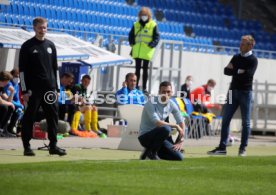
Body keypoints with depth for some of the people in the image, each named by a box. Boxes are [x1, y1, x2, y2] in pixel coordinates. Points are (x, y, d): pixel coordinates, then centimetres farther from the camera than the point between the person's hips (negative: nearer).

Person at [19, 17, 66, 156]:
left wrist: (57, 88, 10)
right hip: (33, 89, -5)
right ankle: (27, 147, 2)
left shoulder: (51, 45, 13)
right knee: (29, 117, -3)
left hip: (49, 88, 5)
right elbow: (22, 70, -4)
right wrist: (25, 90, -10)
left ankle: (53, 146, 9)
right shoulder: (27, 46, -1)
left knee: (53, 116, 3)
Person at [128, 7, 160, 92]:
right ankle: (136, 86, 10)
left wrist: (151, 45, -13)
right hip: (137, 51, 3)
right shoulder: (136, 25, 9)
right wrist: (132, 43, 4)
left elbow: (157, 37, -3)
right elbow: (131, 35, 17)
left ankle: (144, 87, 5)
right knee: (137, 69, 7)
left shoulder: (153, 25, -2)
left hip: (147, 52, -3)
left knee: (145, 69, 2)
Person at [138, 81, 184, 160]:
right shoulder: (151, 103, -19)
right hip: (145, 136, -7)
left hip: (158, 136, 7)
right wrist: (176, 126, -20)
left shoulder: (171, 104, 1)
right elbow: (157, 123, -29)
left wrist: (180, 141, -5)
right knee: (166, 129, -36)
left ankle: (153, 152, 14)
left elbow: (181, 122, 6)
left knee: (179, 157, -9)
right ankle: (151, 152, -13)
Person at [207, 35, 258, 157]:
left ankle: (243, 148, 7)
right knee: (225, 120, 2)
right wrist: (239, 72, -13)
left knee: (246, 122, 0)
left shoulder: (253, 60, -5)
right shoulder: (236, 57, 12)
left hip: (245, 92, -6)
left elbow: (247, 75, -19)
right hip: (233, 91, 6)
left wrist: (234, 70, -7)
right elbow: (226, 71, 3)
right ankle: (222, 147, 4)